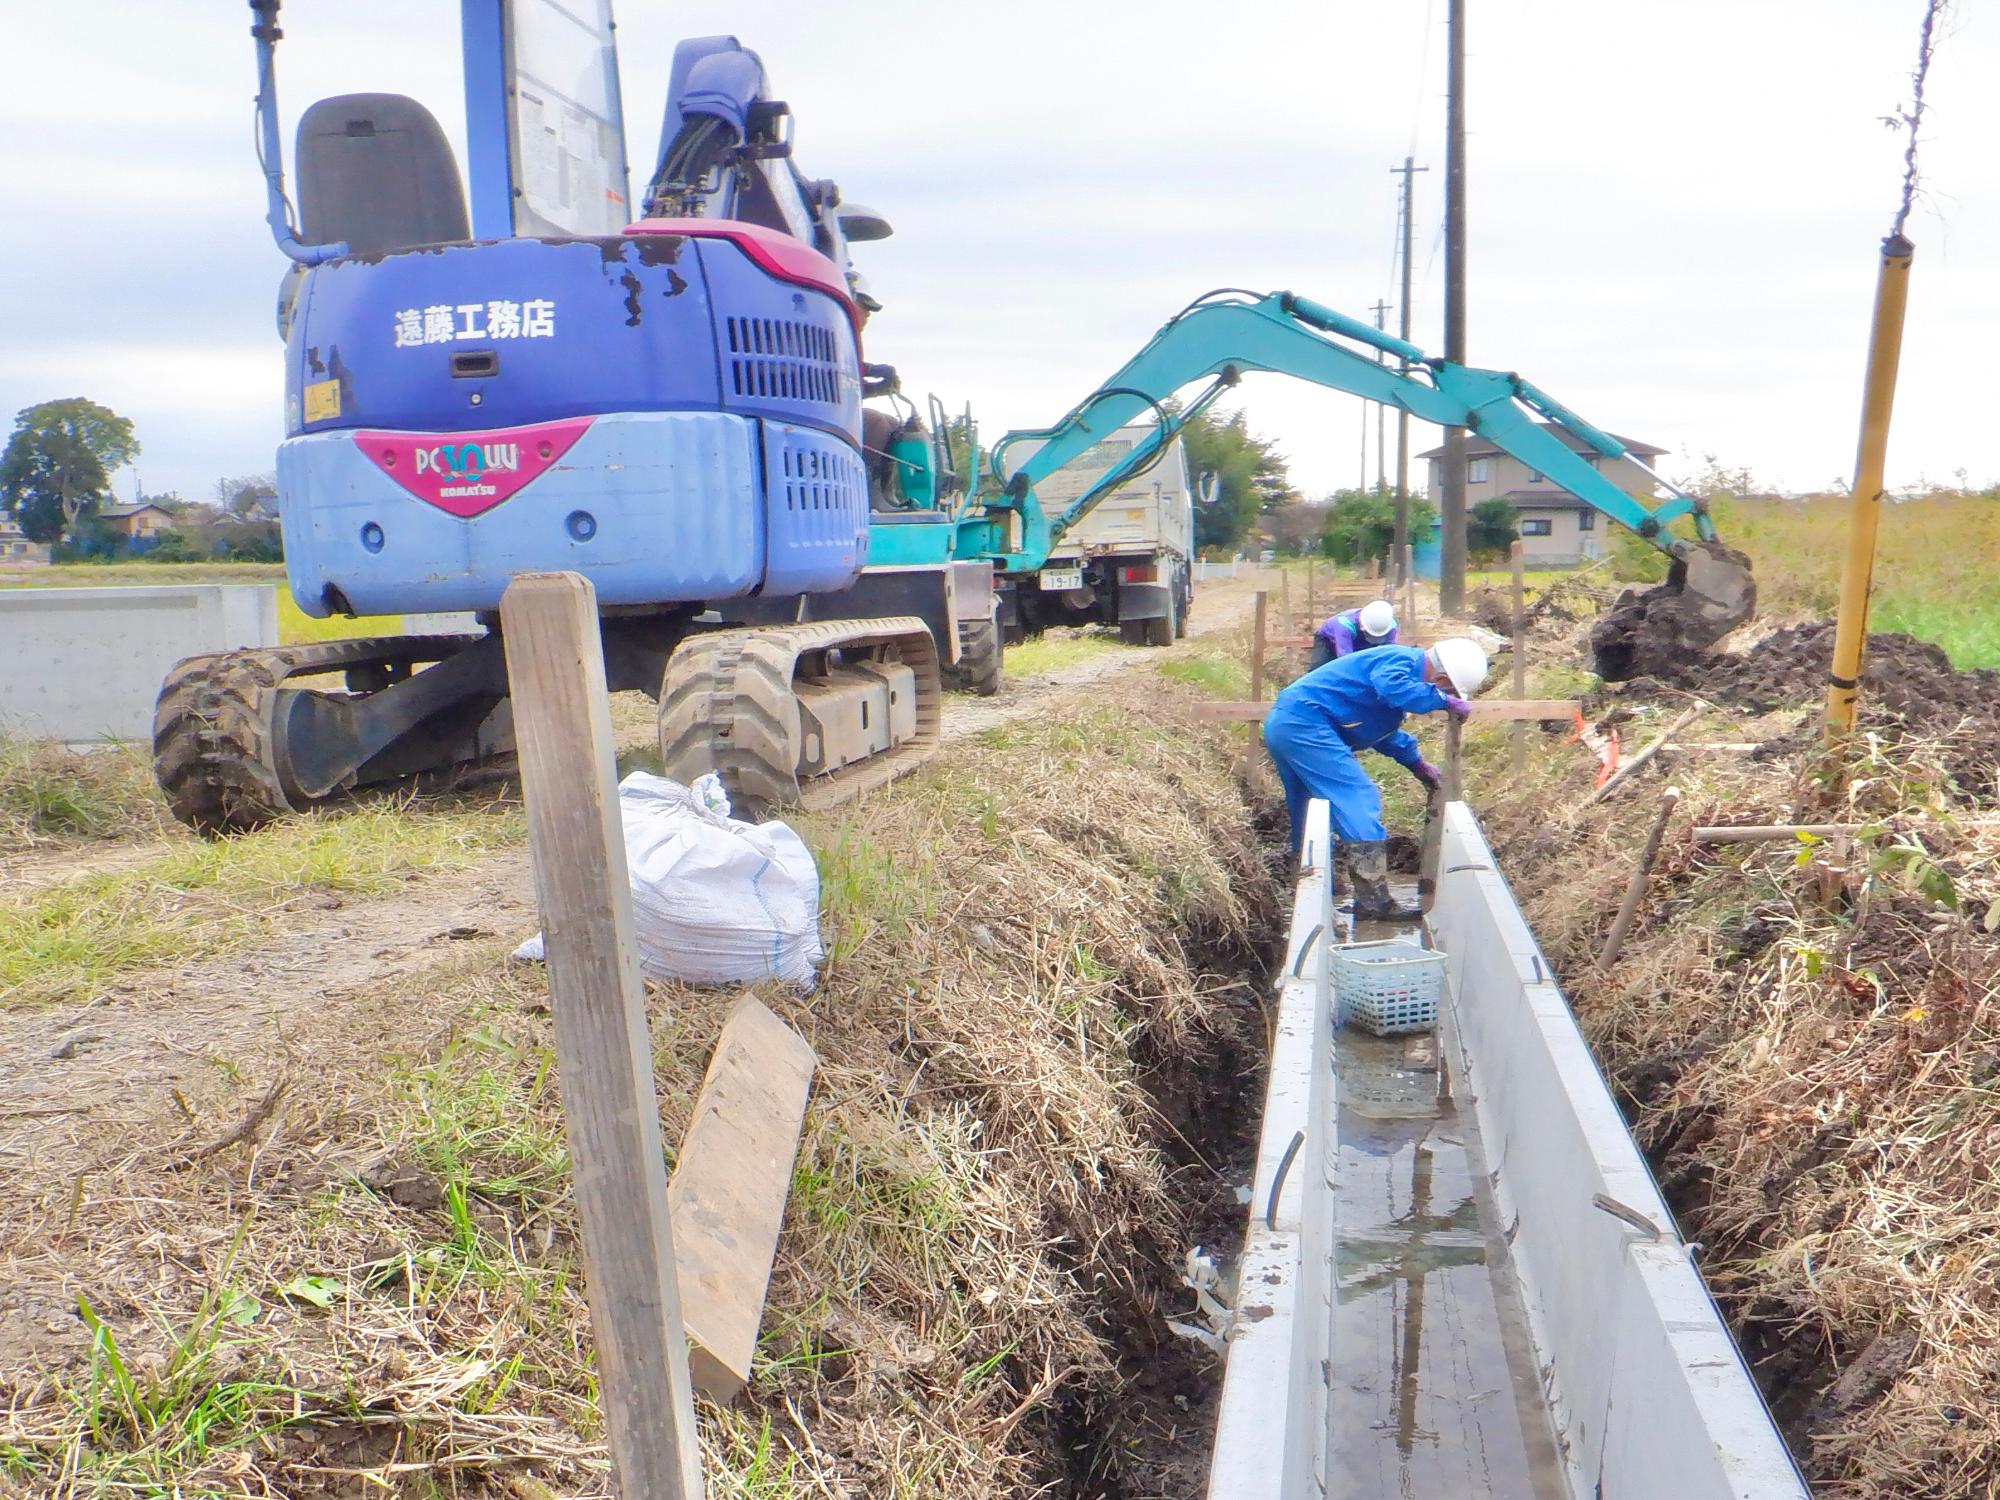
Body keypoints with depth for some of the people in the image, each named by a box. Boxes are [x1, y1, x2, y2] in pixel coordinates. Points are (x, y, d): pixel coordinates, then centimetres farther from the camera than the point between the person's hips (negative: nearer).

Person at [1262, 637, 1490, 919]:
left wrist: (1417, 763, 28)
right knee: (1359, 799, -13)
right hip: (1304, 724, -11)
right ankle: (1373, 902, -17)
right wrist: (1443, 701, -25)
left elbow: (1380, 727, 32)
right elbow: (1391, 688, -37)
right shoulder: (1403, 661, -12)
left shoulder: (1401, 664, 20)